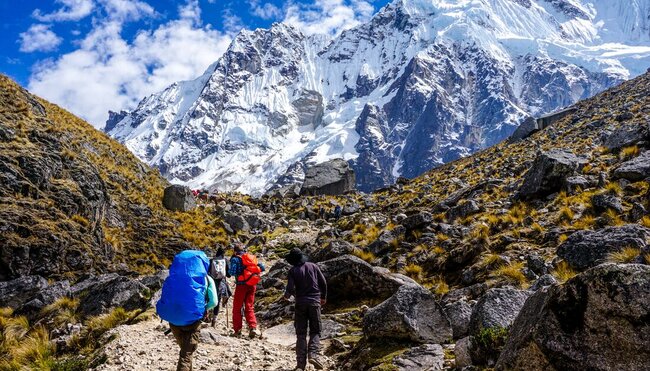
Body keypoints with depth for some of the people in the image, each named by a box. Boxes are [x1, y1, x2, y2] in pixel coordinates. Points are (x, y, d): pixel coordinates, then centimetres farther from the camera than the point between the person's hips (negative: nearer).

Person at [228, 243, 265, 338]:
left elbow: (232, 272, -15)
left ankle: (237, 330, 8)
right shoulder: (252, 257, 10)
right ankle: (253, 327, -6)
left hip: (241, 285, -4)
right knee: (249, 307, 11)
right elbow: (262, 267, 2)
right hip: (252, 285, 4)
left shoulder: (235, 259, -4)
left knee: (237, 308, 9)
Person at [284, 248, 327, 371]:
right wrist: (323, 297, 17)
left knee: (301, 333, 6)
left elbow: (290, 288, -11)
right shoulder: (313, 266, 3)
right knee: (315, 331, 10)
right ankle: (314, 354, -13)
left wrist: (287, 295, 12)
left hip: (300, 303, -1)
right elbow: (323, 282, 3)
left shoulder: (293, 271, -3)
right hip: (315, 302, 1)